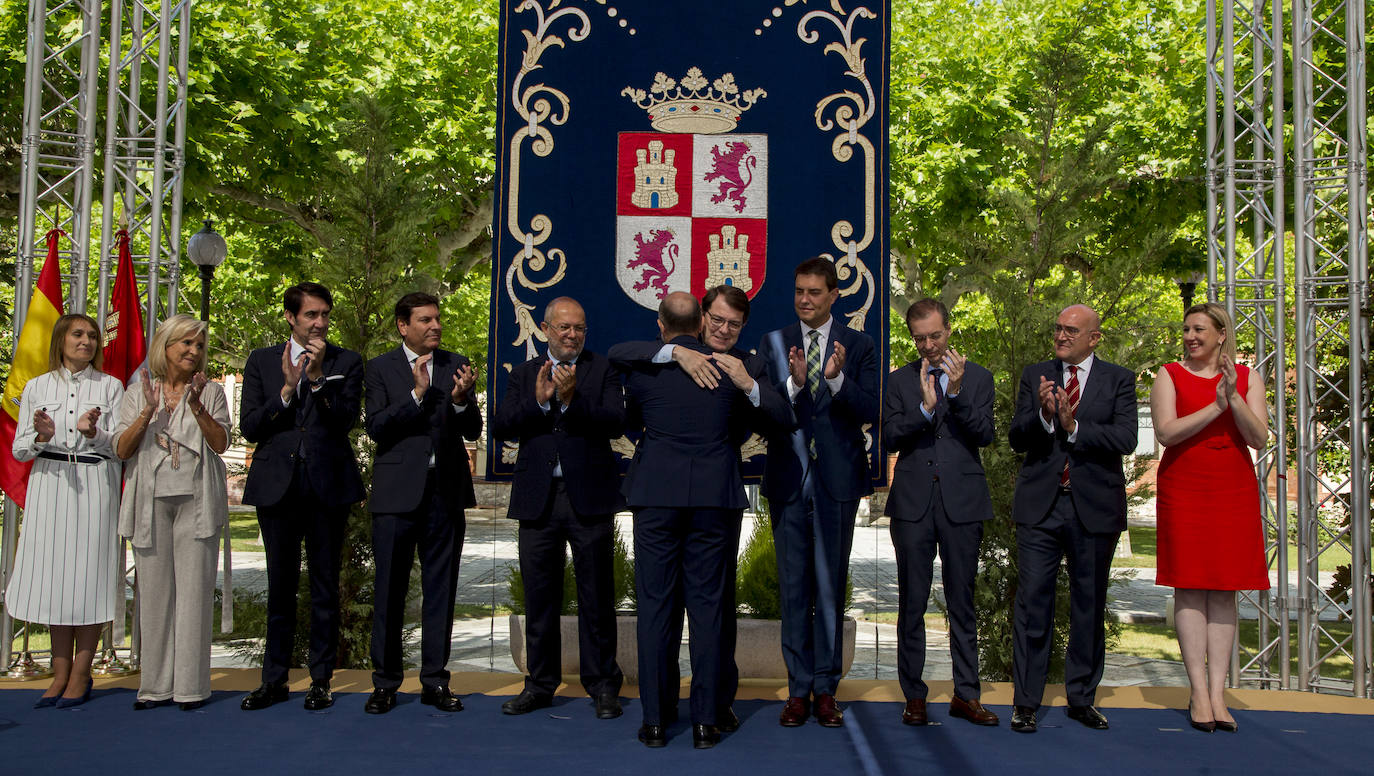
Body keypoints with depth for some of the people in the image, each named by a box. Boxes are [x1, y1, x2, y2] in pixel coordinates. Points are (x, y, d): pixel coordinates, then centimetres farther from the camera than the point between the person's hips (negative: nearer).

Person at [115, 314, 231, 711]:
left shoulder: (211, 392, 8)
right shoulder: (137, 394, 11)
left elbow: (220, 443, -3)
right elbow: (122, 450, 2)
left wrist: (196, 405, -15)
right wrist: (148, 412, -12)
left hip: (195, 500, -1)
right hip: (152, 500, 1)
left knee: (194, 589, -3)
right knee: (154, 589, 3)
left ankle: (191, 684, 2)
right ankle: (155, 684, 11)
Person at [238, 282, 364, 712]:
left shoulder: (346, 362, 5)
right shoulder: (262, 361, 9)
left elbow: (346, 419, -6)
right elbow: (249, 427, 1)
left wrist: (317, 377, -15)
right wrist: (288, 388, -11)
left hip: (328, 485, -1)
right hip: (277, 484, 1)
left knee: (325, 586, 4)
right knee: (280, 585, 8)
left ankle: (321, 680, 14)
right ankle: (274, 679, 18)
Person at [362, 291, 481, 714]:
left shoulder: (456, 365, 9)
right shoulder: (380, 369, 3)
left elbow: (473, 431, 4)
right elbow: (375, 427, -8)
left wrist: (461, 399, -16)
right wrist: (417, 392, -18)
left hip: (446, 491, 2)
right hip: (397, 492, -2)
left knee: (441, 590, 7)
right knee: (390, 589, 4)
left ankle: (435, 681, 17)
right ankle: (385, 682, 16)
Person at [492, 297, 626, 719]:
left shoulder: (603, 371, 4)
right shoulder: (524, 375, 12)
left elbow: (616, 423, -10)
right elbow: (500, 427, 0)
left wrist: (571, 399, -21)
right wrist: (539, 402, -14)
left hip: (590, 497, -2)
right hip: (538, 498, 3)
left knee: (596, 596, 3)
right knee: (539, 595, 9)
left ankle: (602, 685, 14)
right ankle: (540, 684, 22)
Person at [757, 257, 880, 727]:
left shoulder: (858, 346, 3)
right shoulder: (773, 344, 6)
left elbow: (869, 413, -6)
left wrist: (836, 379, -22)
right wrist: (794, 383, -22)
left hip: (837, 480, -1)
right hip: (788, 479, 1)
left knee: (831, 587, 7)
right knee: (794, 587, 7)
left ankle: (826, 689, 17)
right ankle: (799, 689, 16)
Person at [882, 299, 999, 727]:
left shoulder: (977, 377, 8)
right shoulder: (899, 381, 9)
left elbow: (984, 434, -3)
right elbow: (890, 437, -2)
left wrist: (955, 392, -15)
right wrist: (925, 407, -16)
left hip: (962, 501, 0)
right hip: (913, 501, 0)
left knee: (962, 603, 6)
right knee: (911, 604, 4)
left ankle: (966, 695, 16)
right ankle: (914, 696, 13)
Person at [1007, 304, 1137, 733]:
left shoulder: (1119, 380, 5)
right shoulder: (1034, 376, 8)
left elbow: (1125, 439, -9)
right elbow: (1017, 439, 0)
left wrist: (1073, 426, -19)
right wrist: (1044, 416, -18)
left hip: (1095, 507, 0)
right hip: (1041, 505, 0)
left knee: (1089, 606, 9)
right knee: (1032, 602, -2)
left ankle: (1082, 698, 23)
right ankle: (1025, 701, 7)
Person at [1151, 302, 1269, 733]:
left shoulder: (1247, 378, 9)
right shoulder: (1169, 376, 4)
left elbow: (1260, 439, -1)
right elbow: (1166, 432, -9)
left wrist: (1233, 397, -15)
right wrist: (1215, 406, -15)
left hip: (1234, 494, 2)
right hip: (1183, 493, -2)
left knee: (1224, 591, 2)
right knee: (1190, 588, -3)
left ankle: (1218, 693, 5)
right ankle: (1199, 694, 2)